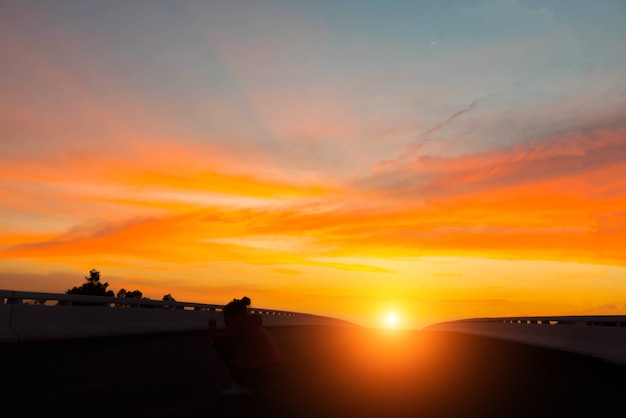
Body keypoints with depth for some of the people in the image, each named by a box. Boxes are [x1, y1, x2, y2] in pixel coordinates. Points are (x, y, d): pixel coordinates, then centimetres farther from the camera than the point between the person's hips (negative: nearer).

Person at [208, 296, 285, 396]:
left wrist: (212, 327, 13)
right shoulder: (255, 324, 22)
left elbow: (218, 341, -4)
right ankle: (245, 386, 14)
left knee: (222, 347, 6)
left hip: (255, 374, -9)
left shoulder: (240, 325, -5)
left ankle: (240, 386, 5)